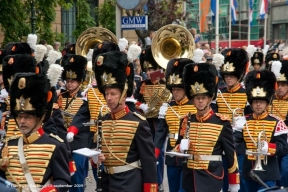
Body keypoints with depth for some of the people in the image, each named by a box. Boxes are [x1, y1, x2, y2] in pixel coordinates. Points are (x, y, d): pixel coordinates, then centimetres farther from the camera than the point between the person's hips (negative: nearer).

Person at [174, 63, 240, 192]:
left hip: (211, 178, -4)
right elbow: (178, 148, 15)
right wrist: (181, 148, -10)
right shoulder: (186, 121, 7)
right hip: (190, 178, 5)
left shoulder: (222, 122, -5)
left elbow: (230, 154, -2)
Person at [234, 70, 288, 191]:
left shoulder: (277, 123, -7)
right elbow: (234, 140, -1)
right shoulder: (244, 122, 6)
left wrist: (268, 147, -26)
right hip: (249, 171, 5)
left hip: (268, 174, -5)